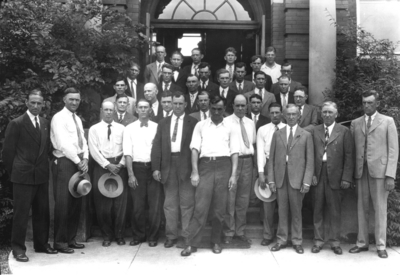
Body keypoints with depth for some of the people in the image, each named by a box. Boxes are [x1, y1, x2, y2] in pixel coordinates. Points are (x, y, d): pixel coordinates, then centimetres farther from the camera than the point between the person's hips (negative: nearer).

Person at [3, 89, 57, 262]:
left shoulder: (45, 123, 9)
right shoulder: (16, 123, -8)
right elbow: (8, 151, -5)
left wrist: (43, 167, 8)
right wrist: (14, 173, -2)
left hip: (42, 175, 6)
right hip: (23, 176, -5)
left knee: (42, 212, 13)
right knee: (21, 213, 1)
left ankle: (41, 244, 26)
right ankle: (18, 248, 14)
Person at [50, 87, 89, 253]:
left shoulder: (77, 119, 17)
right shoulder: (59, 118, -8)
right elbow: (63, 144, -17)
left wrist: (85, 159, -3)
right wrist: (78, 161, -14)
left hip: (79, 163, 8)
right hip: (64, 163, -8)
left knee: (76, 203, 10)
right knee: (63, 203, -5)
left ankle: (71, 238, 20)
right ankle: (60, 241, 6)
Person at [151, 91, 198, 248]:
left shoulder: (193, 123, 3)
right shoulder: (163, 124, 12)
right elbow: (157, 146, 7)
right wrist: (156, 168, -1)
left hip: (186, 166, -3)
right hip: (168, 166, 3)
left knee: (187, 203, 1)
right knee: (170, 203, 8)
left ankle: (187, 235, 11)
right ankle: (171, 236, 17)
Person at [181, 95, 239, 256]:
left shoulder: (230, 127, 9)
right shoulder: (200, 125, 9)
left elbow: (234, 152, 5)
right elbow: (195, 149, 3)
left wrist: (233, 174, -4)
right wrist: (195, 172, -6)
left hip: (223, 166, 1)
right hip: (205, 166, -1)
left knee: (220, 208, 6)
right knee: (200, 207, -4)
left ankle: (216, 241, 20)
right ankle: (192, 243, 3)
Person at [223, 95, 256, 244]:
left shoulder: (251, 123, 14)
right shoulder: (226, 122, -2)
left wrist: (254, 160, 11)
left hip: (247, 161, 5)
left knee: (243, 199, 10)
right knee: (229, 198, -3)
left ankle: (240, 231, 21)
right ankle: (229, 232, 9)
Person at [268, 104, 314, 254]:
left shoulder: (306, 135, 5)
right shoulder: (277, 134, 10)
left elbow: (310, 161, 1)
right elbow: (272, 158, 8)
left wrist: (307, 181, -7)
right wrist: (271, 179, 1)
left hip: (297, 178, -1)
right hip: (280, 178, 2)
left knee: (296, 211, 5)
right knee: (282, 211, 7)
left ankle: (297, 241, 17)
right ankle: (281, 240, 18)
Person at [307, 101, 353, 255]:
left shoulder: (344, 132, 4)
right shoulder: (314, 131, 9)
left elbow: (348, 156, 0)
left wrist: (346, 178, -7)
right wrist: (310, 174, -6)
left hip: (334, 176, -1)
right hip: (317, 175, 2)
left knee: (334, 211, 5)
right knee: (317, 210, 7)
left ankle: (335, 242, 17)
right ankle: (318, 240, 17)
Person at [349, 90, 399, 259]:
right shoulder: (355, 123, 12)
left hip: (379, 170, -3)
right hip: (361, 171, 3)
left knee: (380, 209, 1)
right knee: (361, 208, 7)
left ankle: (381, 246, 11)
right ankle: (362, 243, 17)